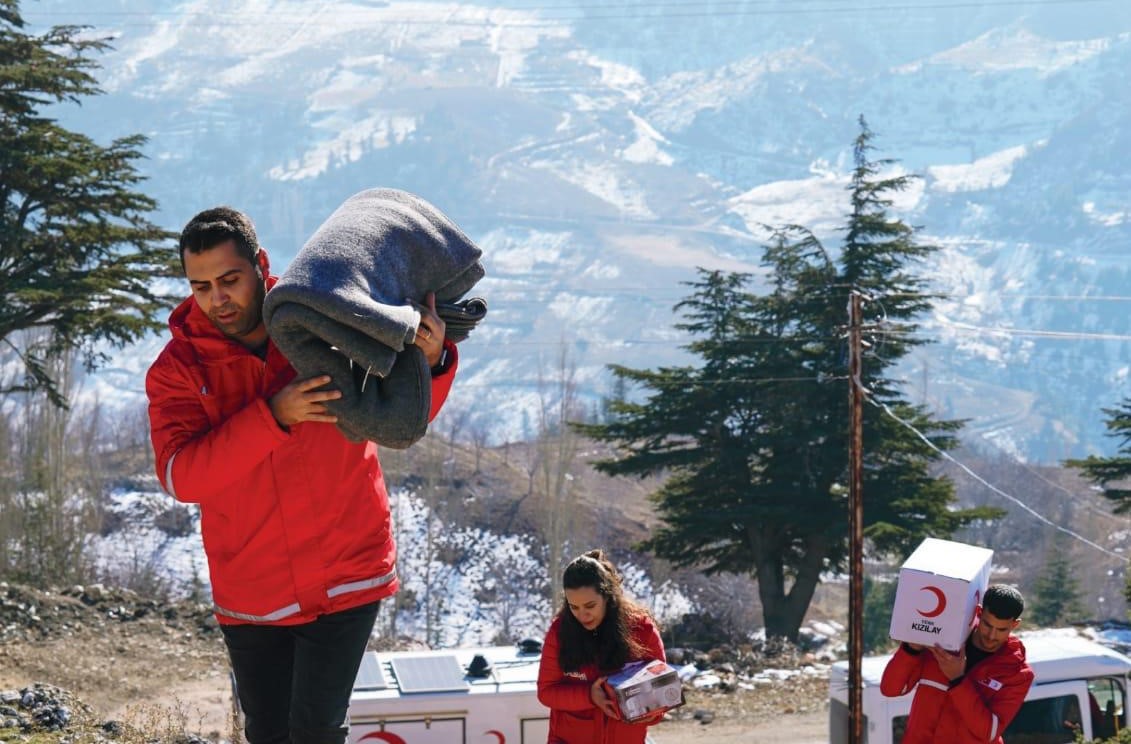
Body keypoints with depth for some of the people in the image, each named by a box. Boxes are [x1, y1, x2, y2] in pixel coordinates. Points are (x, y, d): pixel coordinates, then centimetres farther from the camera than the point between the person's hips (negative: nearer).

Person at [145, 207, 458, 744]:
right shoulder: (177, 369, -7)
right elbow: (180, 476, -22)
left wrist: (430, 362, -17)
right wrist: (273, 415, -31)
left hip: (345, 578, -1)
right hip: (250, 595, 2)